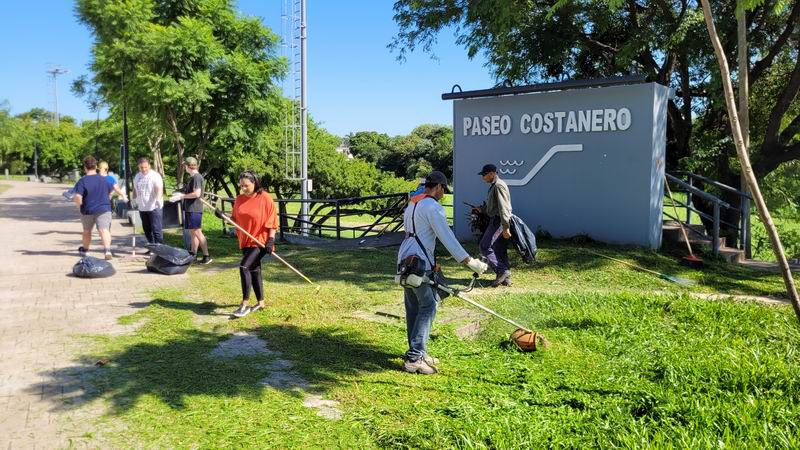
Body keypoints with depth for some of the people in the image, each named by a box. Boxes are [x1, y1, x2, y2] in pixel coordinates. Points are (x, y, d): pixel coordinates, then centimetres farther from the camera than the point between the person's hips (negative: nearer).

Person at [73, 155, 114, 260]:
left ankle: (84, 249, 40)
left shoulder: (82, 181, -10)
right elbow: (110, 194, 16)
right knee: (104, 230, -10)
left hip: (88, 210, -1)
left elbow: (78, 197, -21)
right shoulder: (104, 179, 4)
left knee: (87, 230, 19)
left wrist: (79, 204, -1)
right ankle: (107, 249, -32)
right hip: (104, 209, 1)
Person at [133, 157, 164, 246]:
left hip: (154, 207, -7)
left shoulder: (155, 176, -11)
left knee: (156, 230, -9)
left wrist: (158, 199, -42)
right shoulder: (137, 176, 12)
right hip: (142, 208, 7)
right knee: (147, 230, 14)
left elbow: (159, 189, -25)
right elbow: (135, 189, 25)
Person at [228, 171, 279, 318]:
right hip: (246, 241, 6)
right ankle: (260, 303, 24)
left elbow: (272, 221, -10)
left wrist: (271, 241, -16)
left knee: (244, 267, -16)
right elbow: (235, 219, 14)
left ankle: (245, 304, -9)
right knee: (254, 271, 12)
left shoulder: (265, 198, -10)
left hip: (260, 241, -6)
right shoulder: (239, 200, 6)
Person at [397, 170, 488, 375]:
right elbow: (447, 237, -19)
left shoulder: (412, 203, 17)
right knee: (427, 307, -6)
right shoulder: (433, 207, -12)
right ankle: (413, 358, -8)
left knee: (413, 308, 13)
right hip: (419, 262, -10)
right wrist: (470, 262, -18)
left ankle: (417, 353, 20)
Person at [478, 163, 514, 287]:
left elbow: (503, 207, -21)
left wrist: (505, 227, -25)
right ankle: (506, 278, 12)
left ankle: (502, 271, -11)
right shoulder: (494, 186, 19)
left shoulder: (499, 185, -14)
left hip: (498, 221, -10)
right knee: (500, 251, 9)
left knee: (485, 247, -12)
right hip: (496, 221, 10)